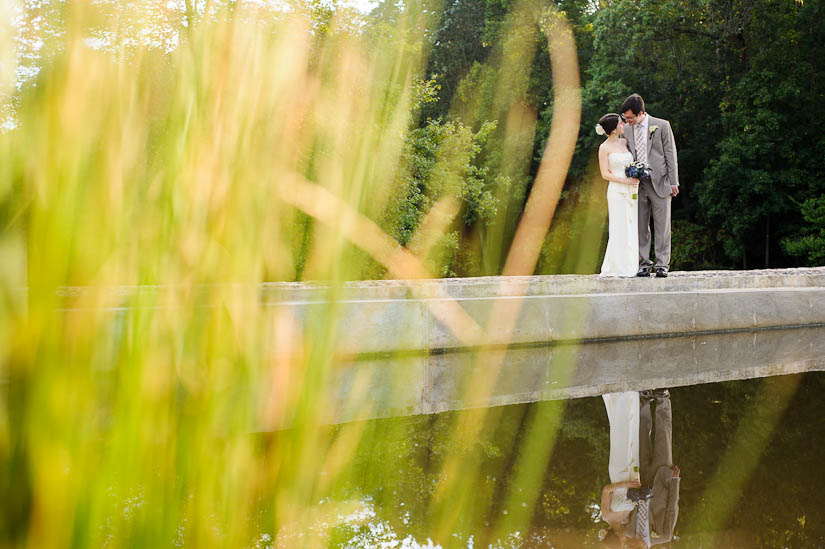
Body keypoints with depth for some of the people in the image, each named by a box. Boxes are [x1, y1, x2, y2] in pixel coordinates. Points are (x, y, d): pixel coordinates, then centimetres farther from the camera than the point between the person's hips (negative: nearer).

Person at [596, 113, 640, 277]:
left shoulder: (624, 142, 13)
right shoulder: (604, 148, -5)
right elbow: (605, 174, -7)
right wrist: (625, 181, -16)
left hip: (632, 191, 6)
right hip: (617, 191, -6)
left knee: (632, 228, 5)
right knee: (620, 229, -6)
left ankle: (631, 266, 12)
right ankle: (617, 268, 0)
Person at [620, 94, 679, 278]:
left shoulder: (662, 126, -1)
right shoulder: (626, 130, 9)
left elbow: (670, 154, 0)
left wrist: (673, 182, -4)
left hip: (659, 182, -3)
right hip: (636, 184, 3)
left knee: (662, 226, 0)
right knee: (641, 226, 4)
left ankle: (662, 265, 6)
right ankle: (643, 264, 9)